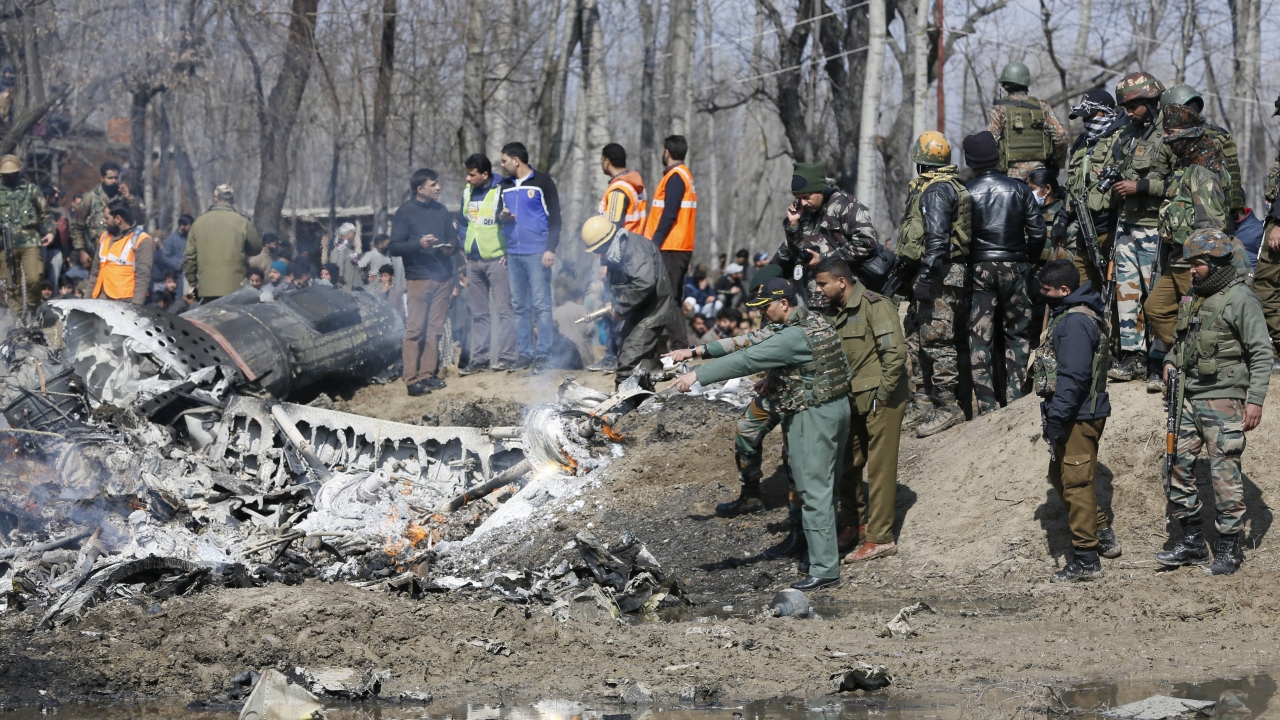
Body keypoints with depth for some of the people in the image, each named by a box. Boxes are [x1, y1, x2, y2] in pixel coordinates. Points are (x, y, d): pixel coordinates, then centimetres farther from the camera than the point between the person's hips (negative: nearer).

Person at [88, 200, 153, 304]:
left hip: (126, 303, -7)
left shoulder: (142, 241, -6)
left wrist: (135, 306, -20)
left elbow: (143, 277, -13)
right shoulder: (105, 237, 17)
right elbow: (95, 272, 23)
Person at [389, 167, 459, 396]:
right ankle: (412, 379, -9)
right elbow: (395, 247, -7)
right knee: (415, 329, -8)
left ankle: (429, 373, 12)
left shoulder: (441, 210, 14)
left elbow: (453, 237, 19)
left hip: (443, 278, 5)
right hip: (418, 279, -5)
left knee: (435, 329, 6)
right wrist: (418, 244, -22)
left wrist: (450, 247, -4)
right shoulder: (405, 212, -2)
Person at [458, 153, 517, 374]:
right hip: (473, 260, 7)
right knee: (478, 312, 10)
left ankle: (505, 356, -4)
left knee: (503, 309, -5)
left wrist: (509, 250, -11)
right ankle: (479, 357, 15)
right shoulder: (467, 192, 9)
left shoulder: (501, 191, -11)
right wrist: (464, 247, 12)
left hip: (496, 258, -7)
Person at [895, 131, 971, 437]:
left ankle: (949, 408, -7)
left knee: (936, 339, -9)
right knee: (917, 340, 14)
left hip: (939, 275, -11)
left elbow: (937, 239, -22)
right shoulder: (925, 187, 18)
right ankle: (923, 405, 20)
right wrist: (910, 277, 24)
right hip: (925, 275, 11)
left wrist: (926, 278, -25)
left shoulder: (937, 190, -14)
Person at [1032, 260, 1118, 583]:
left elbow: (1073, 376, -26)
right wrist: (1055, 415, 21)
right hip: (1076, 414, 11)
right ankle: (1103, 534, 30)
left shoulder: (1075, 322, -21)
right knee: (1060, 476, 20)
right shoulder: (1068, 314, 12)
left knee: (1076, 483, -3)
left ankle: (1085, 560, 4)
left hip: (1079, 418, -11)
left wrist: (1056, 419, -24)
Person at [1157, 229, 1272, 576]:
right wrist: (1170, 361, 8)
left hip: (1223, 401, -8)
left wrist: (1255, 399, -17)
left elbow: (1262, 353, -12)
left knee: (1225, 475, -4)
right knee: (1177, 468, 7)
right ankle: (1192, 542, 17)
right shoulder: (1193, 297, 13)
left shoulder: (1240, 299, -10)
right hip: (1188, 398, 8)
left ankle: (1229, 548, 6)